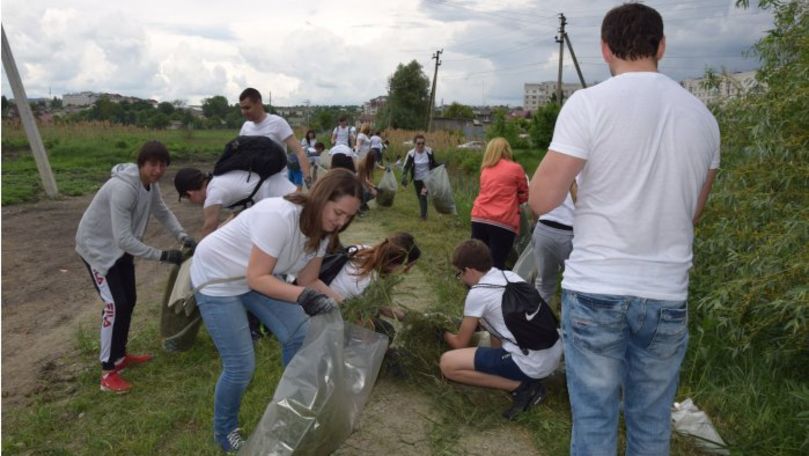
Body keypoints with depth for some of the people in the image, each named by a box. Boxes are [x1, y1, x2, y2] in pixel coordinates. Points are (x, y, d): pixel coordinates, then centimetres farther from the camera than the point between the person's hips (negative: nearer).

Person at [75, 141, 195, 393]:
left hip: (120, 247, 9)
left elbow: (163, 212, 6)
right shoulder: (122, 189, -35)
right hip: (97, 247, -9)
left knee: (129, 300, 13)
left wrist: (184, 237, -10)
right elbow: (124, 238, -37)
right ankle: (108, 372, -2)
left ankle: (120, 354, 31)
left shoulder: (151, 184, -8)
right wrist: (162, 255, -34)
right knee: (115, 304, -13)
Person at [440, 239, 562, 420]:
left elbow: (460, 344, 5)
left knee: (448, 363, -5)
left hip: (533, 365, -8)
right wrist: (467, 324, 33)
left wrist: (444, 333, 25)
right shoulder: (510, 275, 13)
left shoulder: (477, 293, -8)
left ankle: (522, 387, -6)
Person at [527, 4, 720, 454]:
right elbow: (693, 213, 16)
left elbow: (541, 200, -10)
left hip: (597, 290, -4)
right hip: (668, 294, 4)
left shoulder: (588, 103, -9)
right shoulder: (702, 115, 6)